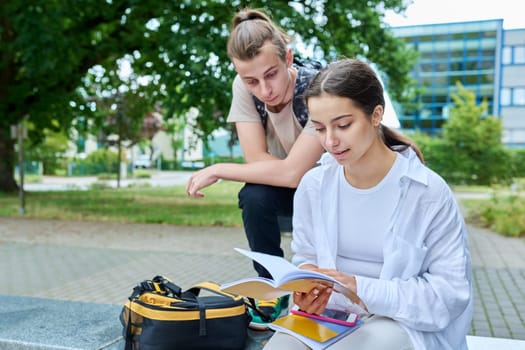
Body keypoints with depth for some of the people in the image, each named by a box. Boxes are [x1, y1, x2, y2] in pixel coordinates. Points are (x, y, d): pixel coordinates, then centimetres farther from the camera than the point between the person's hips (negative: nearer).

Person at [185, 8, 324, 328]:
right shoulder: (244, 87, -18)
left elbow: (293, 173, -35)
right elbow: (257, 160, -19)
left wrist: (217, 170, -28)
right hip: (282, 183, 2)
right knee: (255, 195, -29)